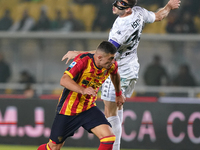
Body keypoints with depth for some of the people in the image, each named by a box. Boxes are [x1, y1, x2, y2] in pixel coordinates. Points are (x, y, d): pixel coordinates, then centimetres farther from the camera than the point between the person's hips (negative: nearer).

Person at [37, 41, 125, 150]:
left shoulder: (111, 65, -7)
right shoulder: (83, 60, -24)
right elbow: (64, 80, -34)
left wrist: (118, 94, 31)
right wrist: (82, 90, -49)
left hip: (89, 108, 4)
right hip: (68, 108, -4)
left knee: (109, 138, -18)